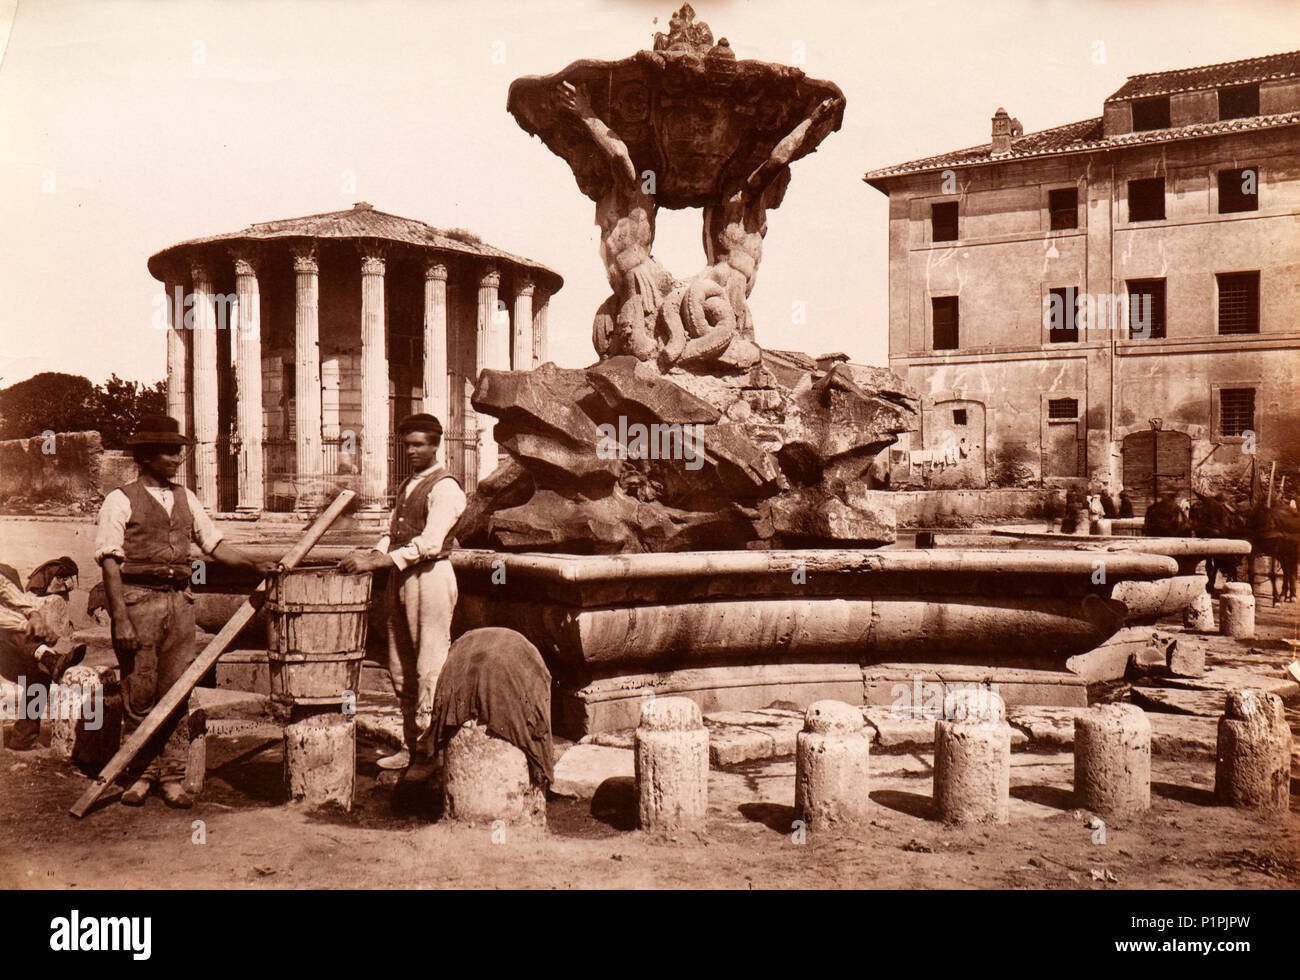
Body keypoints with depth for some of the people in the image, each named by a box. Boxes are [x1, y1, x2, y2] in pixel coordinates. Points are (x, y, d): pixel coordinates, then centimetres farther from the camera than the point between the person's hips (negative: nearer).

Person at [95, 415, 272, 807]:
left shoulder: (185, 499, 15)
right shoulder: (121, 501, -2)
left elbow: (214, 543, 16)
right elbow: (110, 562, -7)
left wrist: (254, 564, 1)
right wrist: (119, 619, -14)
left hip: (179, 600, 4)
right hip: (138, 598, -4)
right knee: (140, 695, 2)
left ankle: (172, 778, 12)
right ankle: (141, 775, 15)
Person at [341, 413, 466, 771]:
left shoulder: (445, 488, -8)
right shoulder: (406, 486, 20)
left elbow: (429, 544, -19)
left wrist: (377, 561, -22)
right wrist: (370, 554, 1)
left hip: (430, 577, -9)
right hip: (400, 579, 9)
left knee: (430, 670, -6)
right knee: (401, 671, 11)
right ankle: (411, 747, 21)